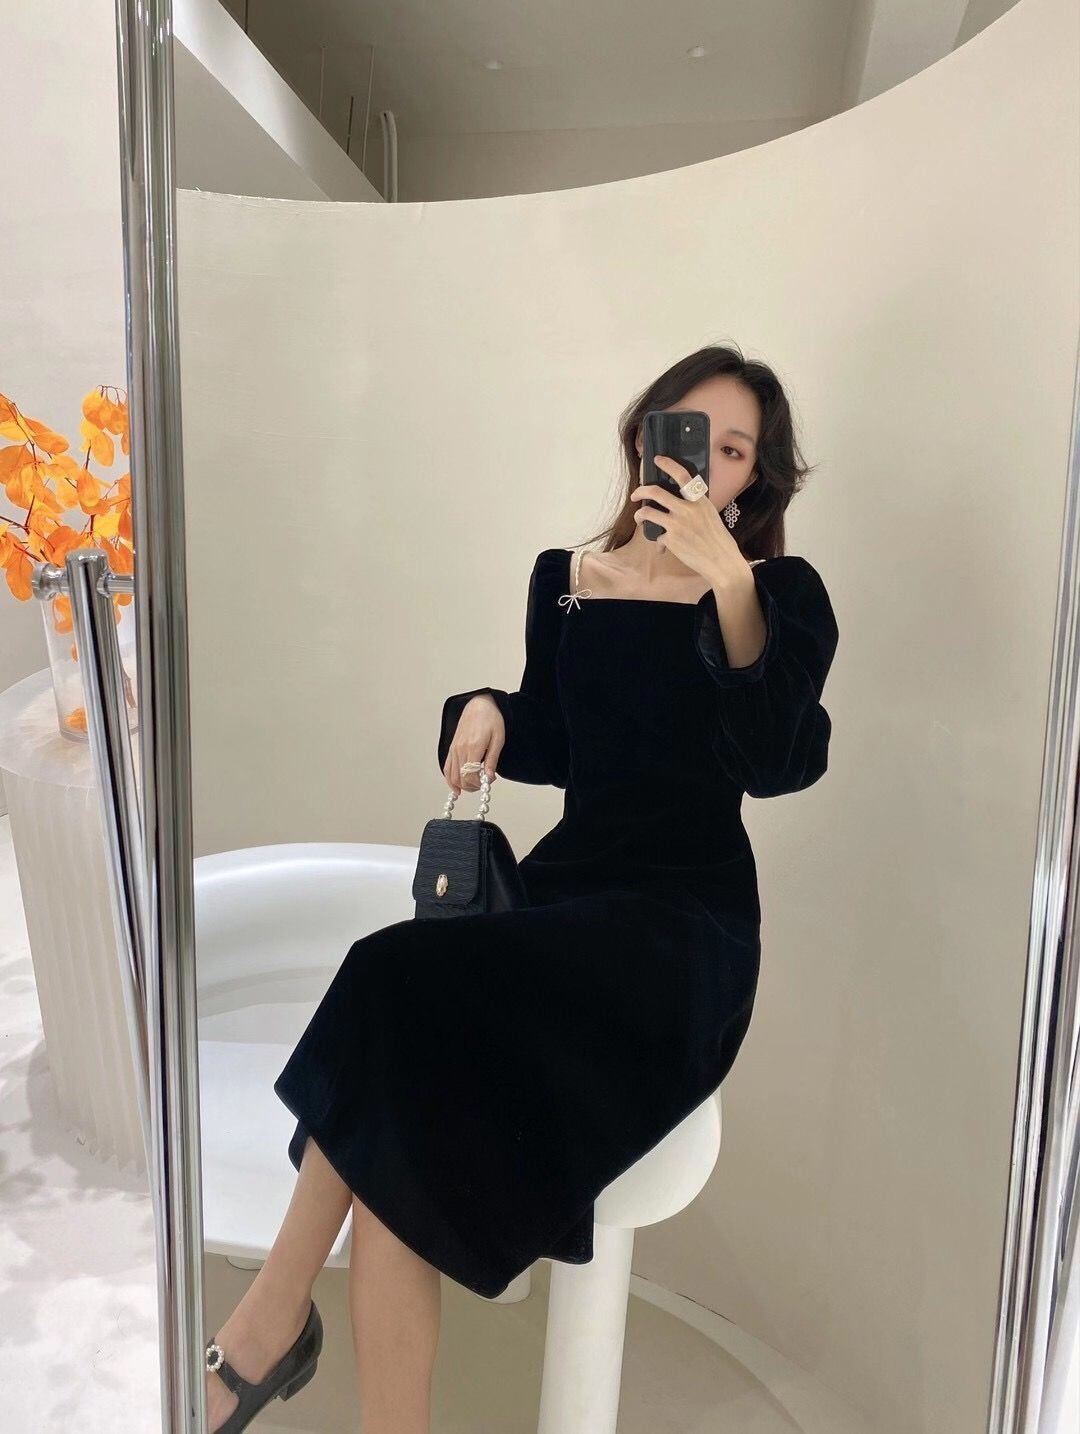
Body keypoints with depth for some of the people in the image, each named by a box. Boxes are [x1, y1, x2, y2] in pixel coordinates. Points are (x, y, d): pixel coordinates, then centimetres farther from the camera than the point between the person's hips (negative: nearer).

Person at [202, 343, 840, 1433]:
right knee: (402, 1116, -25)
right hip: (567, 881, 4)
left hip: (687, 919, -4)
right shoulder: (564, 583, 14)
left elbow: (780, 764, -15)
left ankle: (274, 1316, -7)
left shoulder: (782, 594, 2)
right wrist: (488, 712, 0)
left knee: (401, 988, -26)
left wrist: (731, 589, -26)